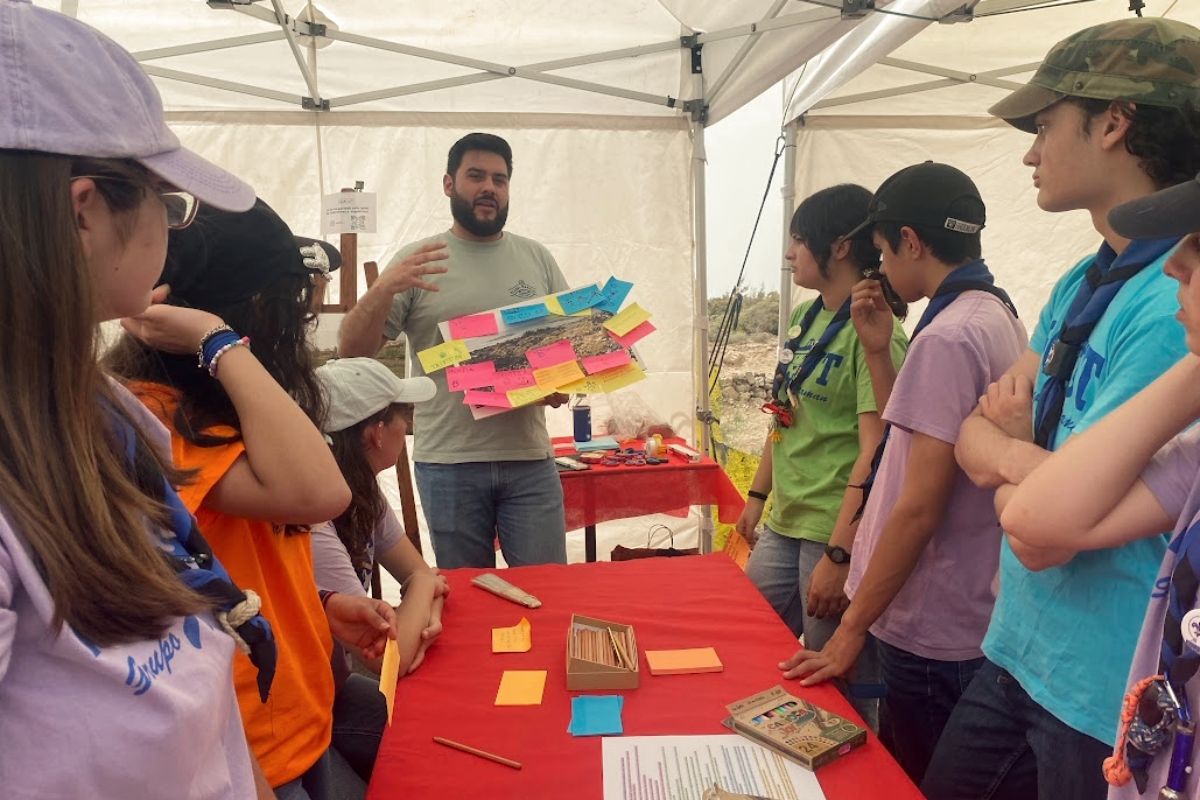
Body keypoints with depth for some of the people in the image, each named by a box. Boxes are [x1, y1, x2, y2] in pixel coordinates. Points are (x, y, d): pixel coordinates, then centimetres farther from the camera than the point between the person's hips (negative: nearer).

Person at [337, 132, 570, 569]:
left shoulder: (537, 258, 10)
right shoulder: (415, 262, 3)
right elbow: (352, 352, -1)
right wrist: (383, 290, -19)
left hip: (529, 457, 2)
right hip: (448, 463, -1)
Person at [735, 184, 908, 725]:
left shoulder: (875, 332, -16)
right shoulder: (806, 316, 9)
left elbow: (875, 453, -21)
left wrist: (839, 555, -23)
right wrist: (757, 496, 17)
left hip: (836, 533, -8)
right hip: (782, 525, 9)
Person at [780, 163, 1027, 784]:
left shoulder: (947, 338, -22)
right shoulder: (1000, 317, 8)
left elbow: (919, 506, -24)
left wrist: (851, 630, -17)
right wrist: (879, 349, 6)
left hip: (929, 635, -9)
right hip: (974, 616, 9)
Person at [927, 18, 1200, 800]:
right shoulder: (1081, 282, 5)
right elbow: (973, 441, 6)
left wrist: (1009, 447, -7)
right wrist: (1016, 450, -17)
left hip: (1106, 701, -7)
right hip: (1017, 652, 7)